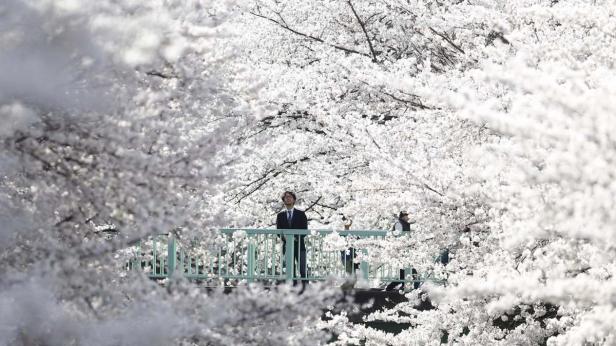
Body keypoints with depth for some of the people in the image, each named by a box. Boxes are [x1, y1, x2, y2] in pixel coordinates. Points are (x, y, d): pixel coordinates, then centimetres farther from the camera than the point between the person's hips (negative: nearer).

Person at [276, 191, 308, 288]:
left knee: (303, 270, -8)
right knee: (290, 271, -1)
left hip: (299, 245, -2)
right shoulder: (280, 215, 13)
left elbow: (305, 229, 2)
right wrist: (285, 237, -12)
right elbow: (278, 231, 8)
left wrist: (296, 238, -13)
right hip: (287, 246, 2)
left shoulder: (301, 214, 8)